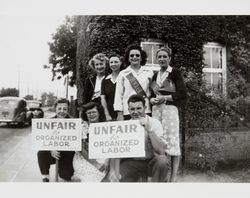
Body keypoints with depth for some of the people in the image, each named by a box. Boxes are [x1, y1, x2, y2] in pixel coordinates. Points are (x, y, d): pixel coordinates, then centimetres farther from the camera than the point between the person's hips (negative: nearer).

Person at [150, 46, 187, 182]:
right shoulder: (155, 75, 18)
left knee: (172, 141, -5)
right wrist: (152, 99, 2)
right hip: (156, 110, 5)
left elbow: (183, 95, -6)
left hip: (170, 108, -5)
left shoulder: (175, 72, 1)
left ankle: (173, 177, 3)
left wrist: (164, 97, -10)